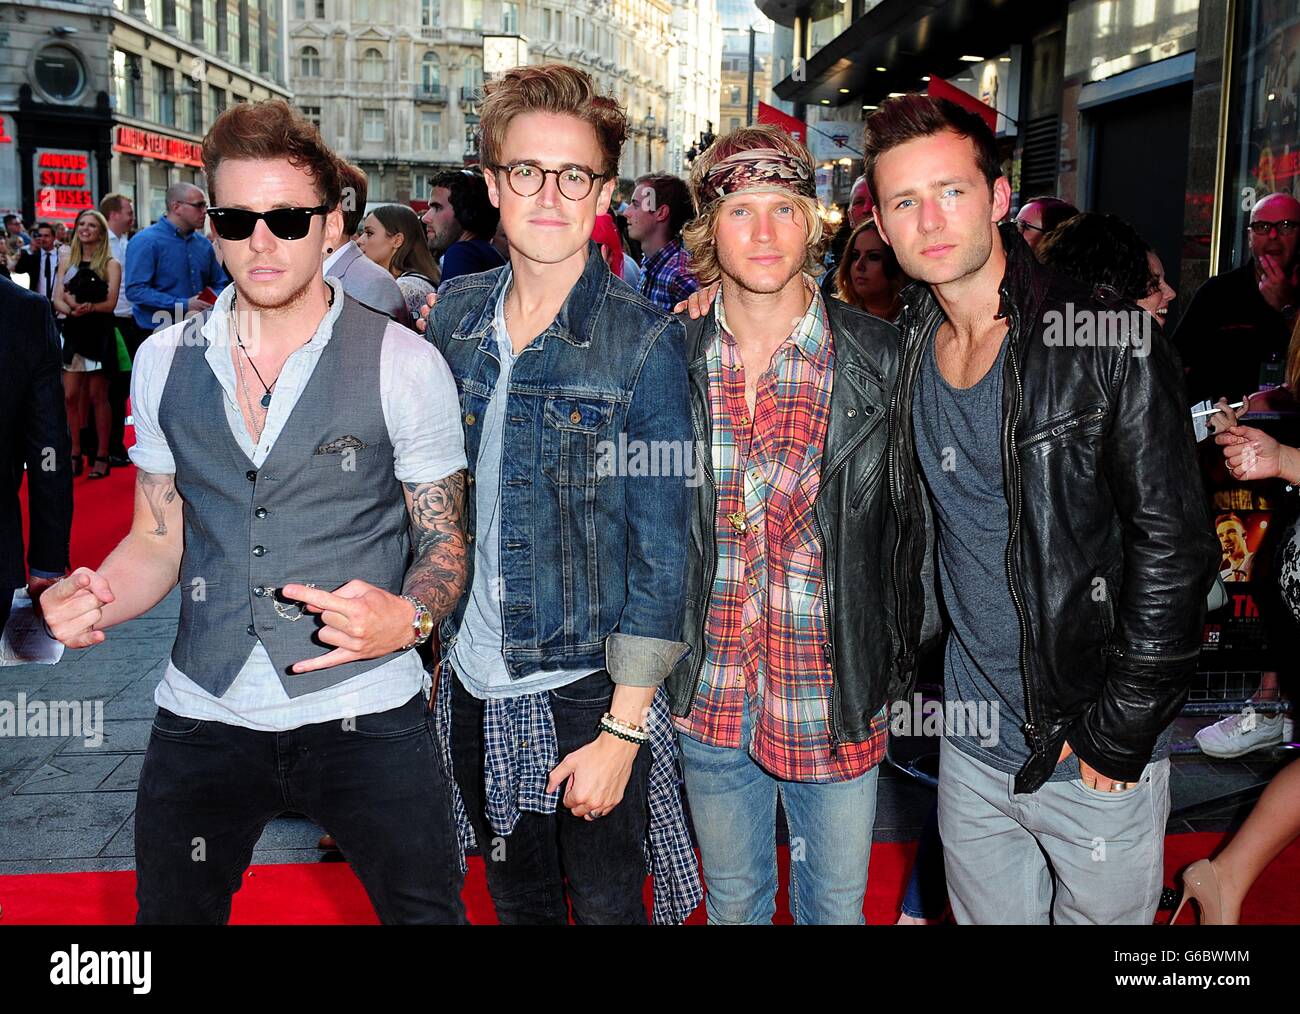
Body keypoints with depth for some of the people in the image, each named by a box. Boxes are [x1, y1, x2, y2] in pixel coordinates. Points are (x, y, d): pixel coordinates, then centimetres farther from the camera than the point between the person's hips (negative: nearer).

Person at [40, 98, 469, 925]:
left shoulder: (405, 365, -7)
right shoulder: (165, 361, 4)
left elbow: (444, 543, -2)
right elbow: (158, 540, 11)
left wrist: (407, 617, -24)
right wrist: (93, 601, -10)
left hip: (365, 712, -3)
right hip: (203, 711, 3)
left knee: (426, 909, 8)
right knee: (171, 910, 17)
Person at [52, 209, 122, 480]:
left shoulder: (111, 264, -1)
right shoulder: (66, 260, 11)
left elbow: (110, 303, -7)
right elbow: (58, 300, 5)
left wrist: (87, 307, -24)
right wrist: (72, 309, -16)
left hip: (99, 334, -4)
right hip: (73, 332, 4)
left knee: (97, 396, 0)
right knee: (71, 396, 1)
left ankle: (101, 456, 8)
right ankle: (75, 454, 10)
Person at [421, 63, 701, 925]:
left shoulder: (645, 343, -14)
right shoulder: (454, 313, 1)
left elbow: (661, 550, -13)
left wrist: (623, 728, -14)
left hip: (589, 690, -4)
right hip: (473, 678, 5)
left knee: (607, 905, 12)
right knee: (515, 900, 22)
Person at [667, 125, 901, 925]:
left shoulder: (881, 360, -10)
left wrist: (895, 670, -4)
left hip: (834, 702, -1)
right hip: (711, 700, 2)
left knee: (836, 903, 18)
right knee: (731, 900, 21)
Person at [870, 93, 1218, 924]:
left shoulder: (1109, 346, -15)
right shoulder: (900, 350, 1)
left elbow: (1173, 549, -15)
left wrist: (1118, 734, -15)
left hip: (1097, 761, -4)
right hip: (970, 748, 5)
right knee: (988, 916, 20)